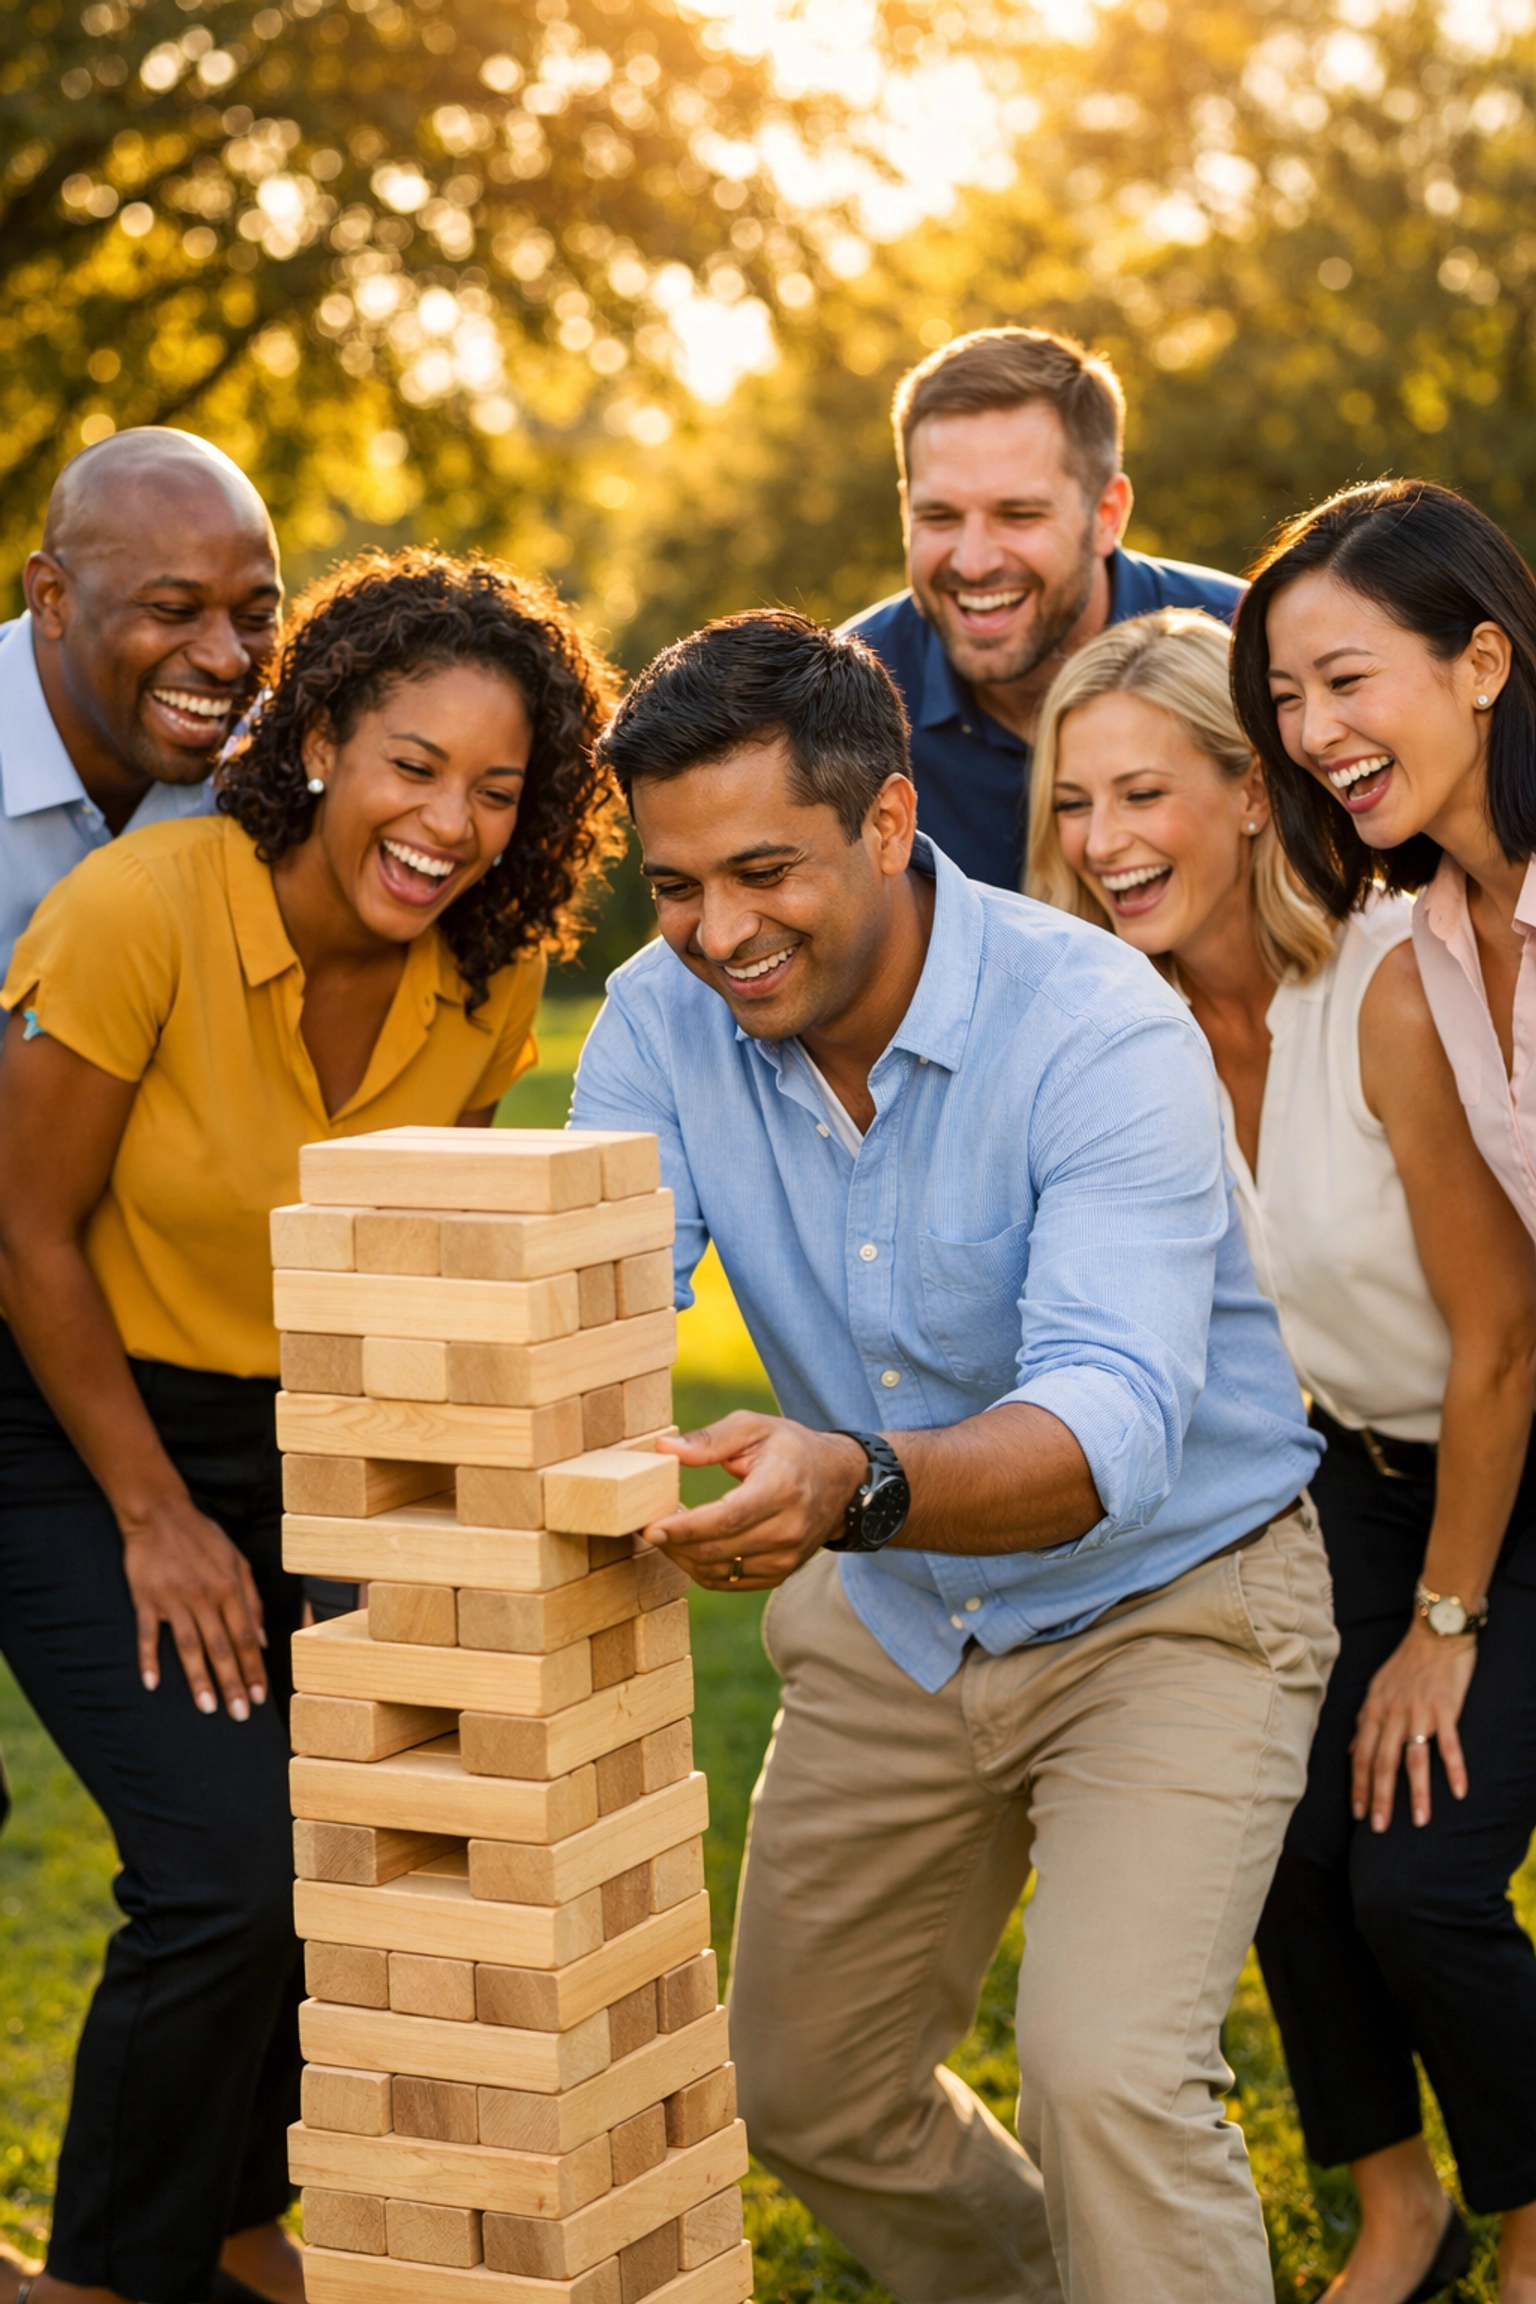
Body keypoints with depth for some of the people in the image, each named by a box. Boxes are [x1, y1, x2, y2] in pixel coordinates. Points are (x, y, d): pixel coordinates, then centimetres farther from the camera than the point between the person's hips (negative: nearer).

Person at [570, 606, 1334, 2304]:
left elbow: (1111, 1423, -41)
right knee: (804, 2097, 16)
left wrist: (853, 1488, -61)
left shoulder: (1101, 1034, -29)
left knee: (1106, 2075, -24)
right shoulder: (663, 1022, -12)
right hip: (894, 1626, 6)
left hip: (1169, 1604, -6)